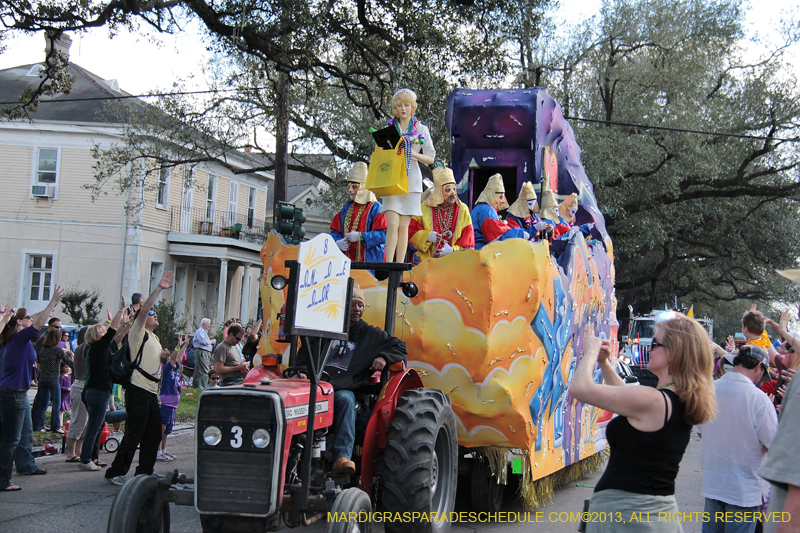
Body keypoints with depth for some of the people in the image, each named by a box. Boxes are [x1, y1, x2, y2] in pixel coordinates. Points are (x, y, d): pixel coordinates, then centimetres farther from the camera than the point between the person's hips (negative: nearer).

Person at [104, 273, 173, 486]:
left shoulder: (154, 338, 24)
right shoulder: (138, 333, -2)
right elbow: (143, 310, -17)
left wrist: (164, 358, 9)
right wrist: (159, 288, -20)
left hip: (152, 392, 9)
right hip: (138, 390, -9)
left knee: (153, 435, 11)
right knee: (133, 434, -8)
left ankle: (144, 472, 21)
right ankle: (116, 472, -1)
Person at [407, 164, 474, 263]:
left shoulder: (463, 210, 8)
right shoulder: (424, 208, 8)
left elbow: (468, 241, 5)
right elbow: (411, 232, 10)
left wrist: (453, 250, -12)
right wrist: (426, 236, -9)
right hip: (428, 259, -1)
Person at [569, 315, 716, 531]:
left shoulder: (652, 401, -22)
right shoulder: (682, 403, 5)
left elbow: (580, 388, -22)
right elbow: (629, 399, 22)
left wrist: (592, 351, -5)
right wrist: (604, 363, 18)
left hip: (622, 511, -8)